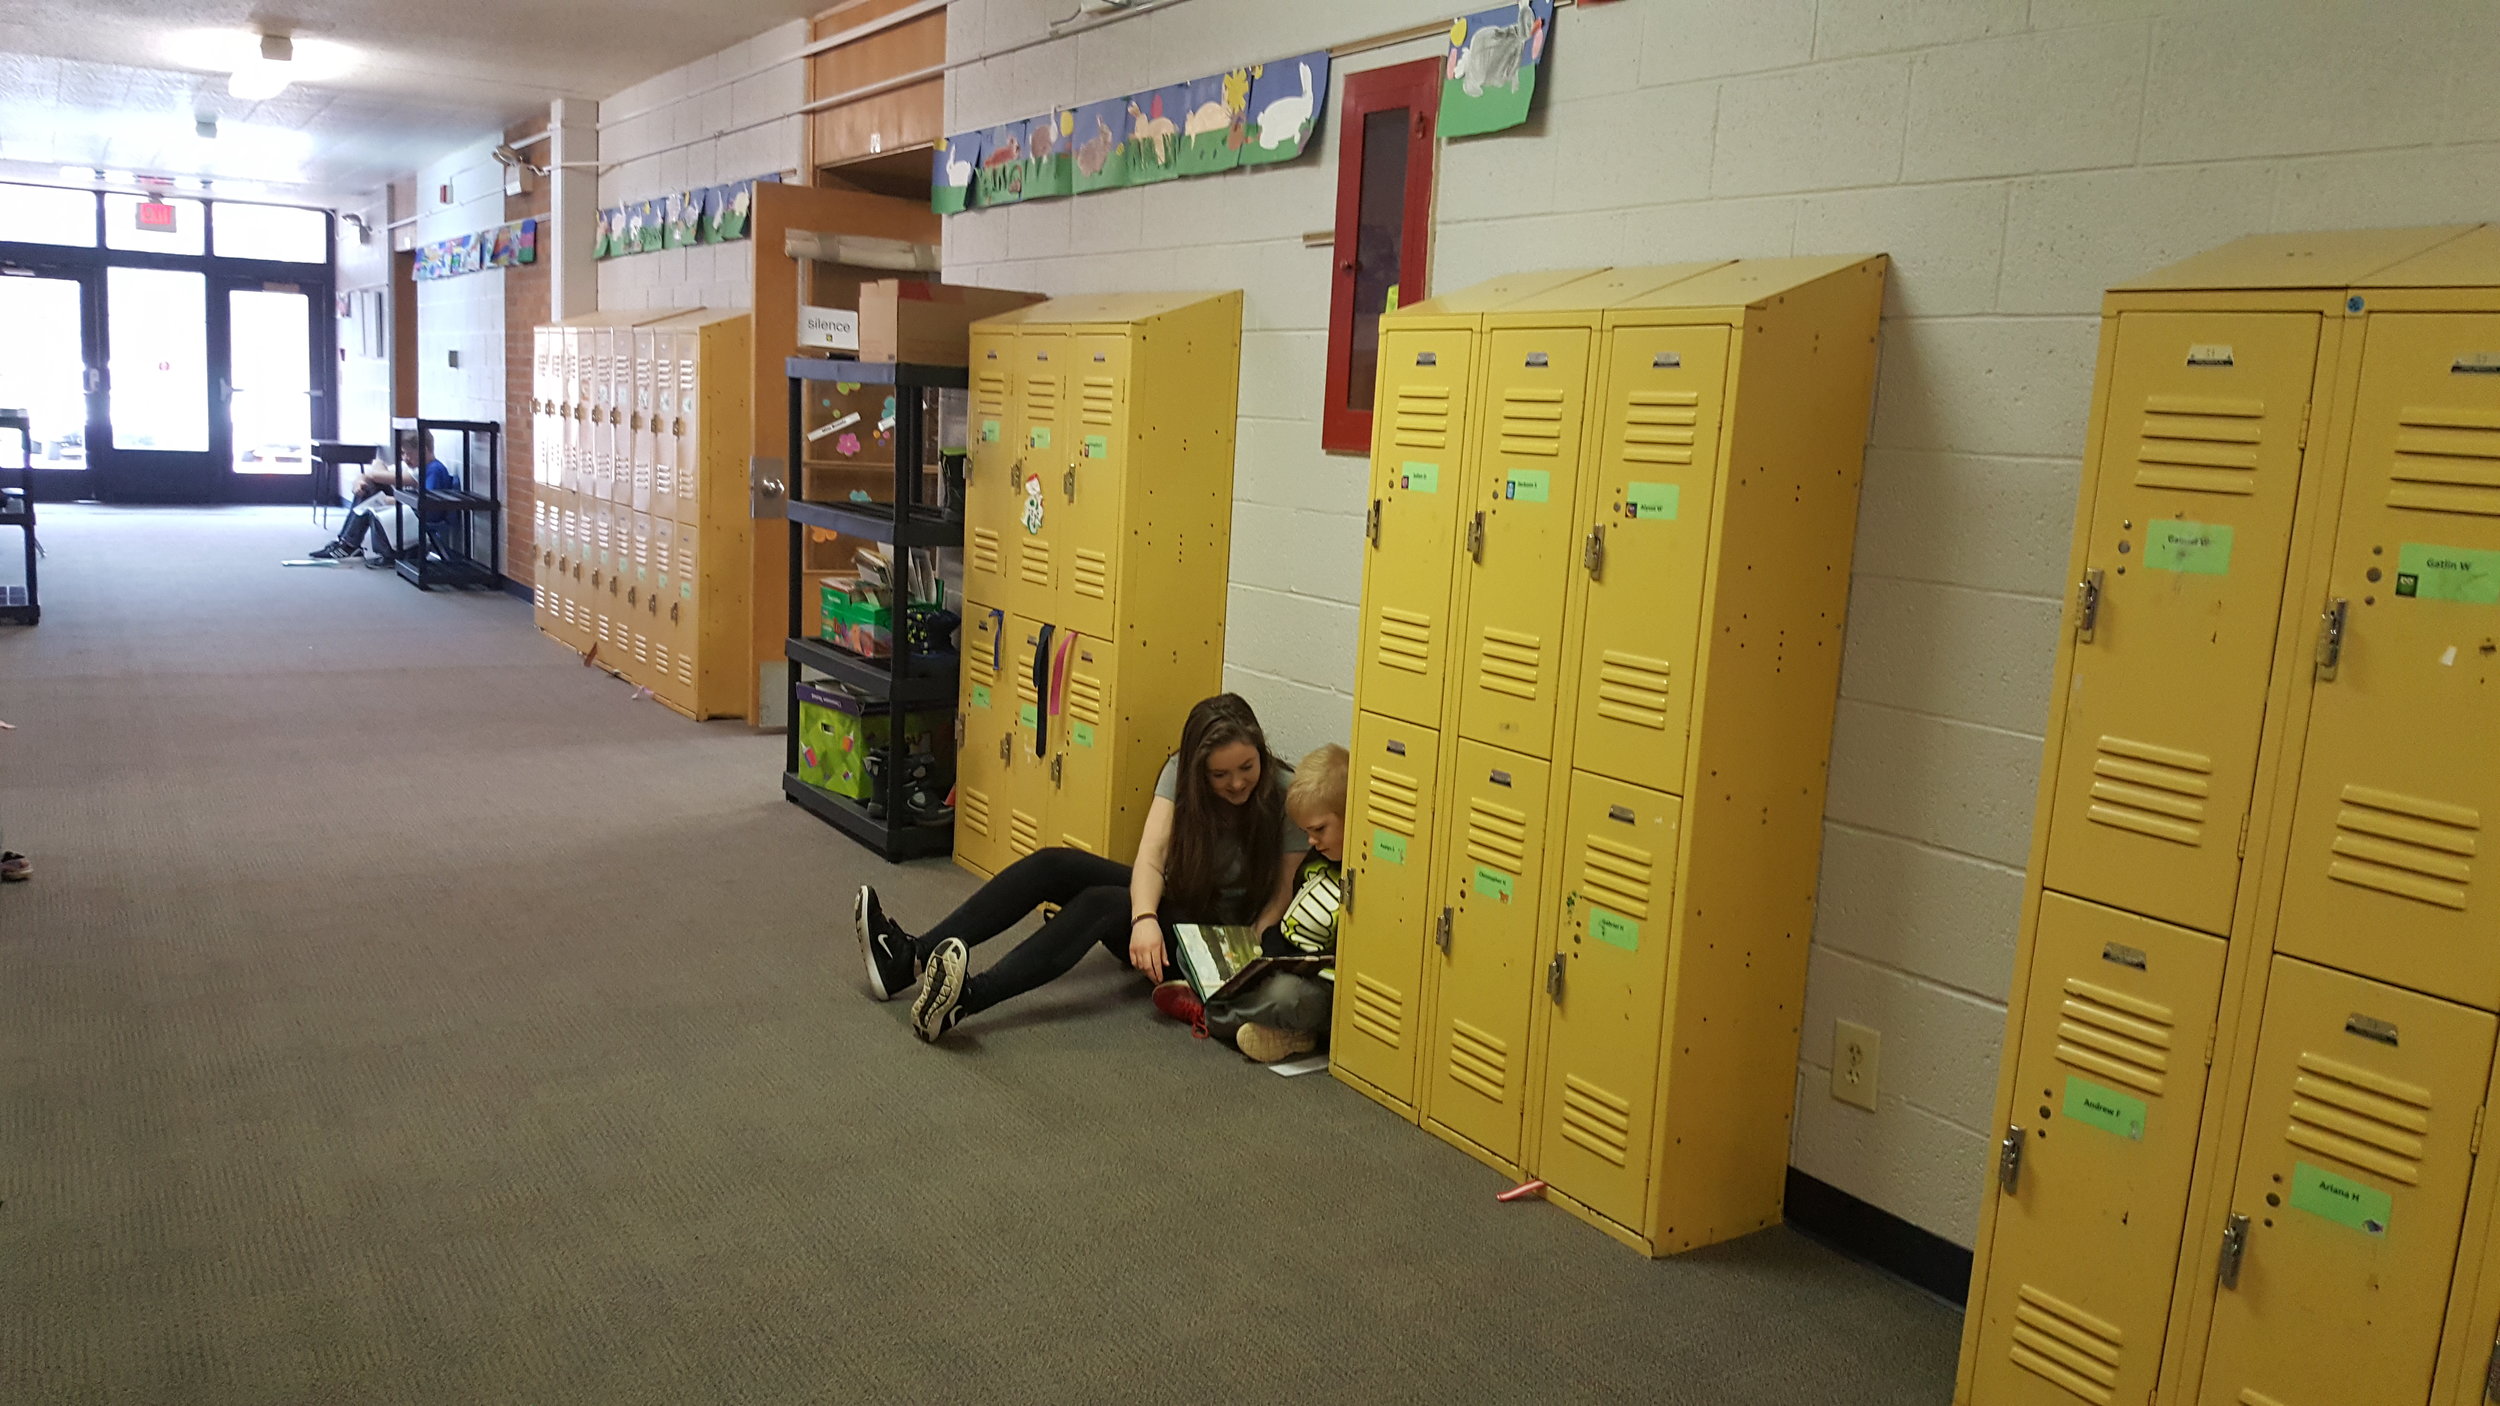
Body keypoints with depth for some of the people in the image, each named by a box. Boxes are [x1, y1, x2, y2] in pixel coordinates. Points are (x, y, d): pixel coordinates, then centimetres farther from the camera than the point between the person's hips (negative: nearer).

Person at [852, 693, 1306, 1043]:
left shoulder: (1286, 795, -18)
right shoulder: (1181, 771, -9)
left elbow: (1281, 895, -11)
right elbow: (1151, 856, -21)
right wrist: (1145, 918, -41)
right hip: (1170, 900, 5)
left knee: (1100, 904, -32)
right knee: (1052, 865, -19)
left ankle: (968, 998, -52)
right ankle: (911, 958, -26)